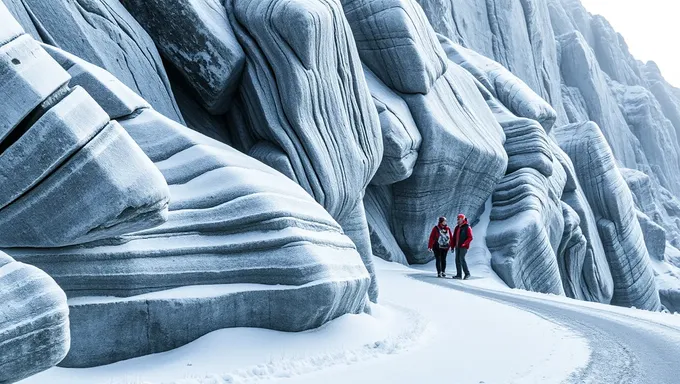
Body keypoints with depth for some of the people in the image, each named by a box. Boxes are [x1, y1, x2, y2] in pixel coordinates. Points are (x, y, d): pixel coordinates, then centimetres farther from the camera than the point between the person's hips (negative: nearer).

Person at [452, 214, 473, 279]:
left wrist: (464, 244, -21)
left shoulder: (467, 227, -7)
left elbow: (470, 238, -13)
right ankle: (459, 275, 8)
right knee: (457, 260, 4)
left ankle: (467, 273, -7)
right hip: (457, 246, 8)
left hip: (463, 247, -8)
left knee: (462, 259, -15)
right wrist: (452, 246, 13)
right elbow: (454, 237, 18)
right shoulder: (457, 228, 15)